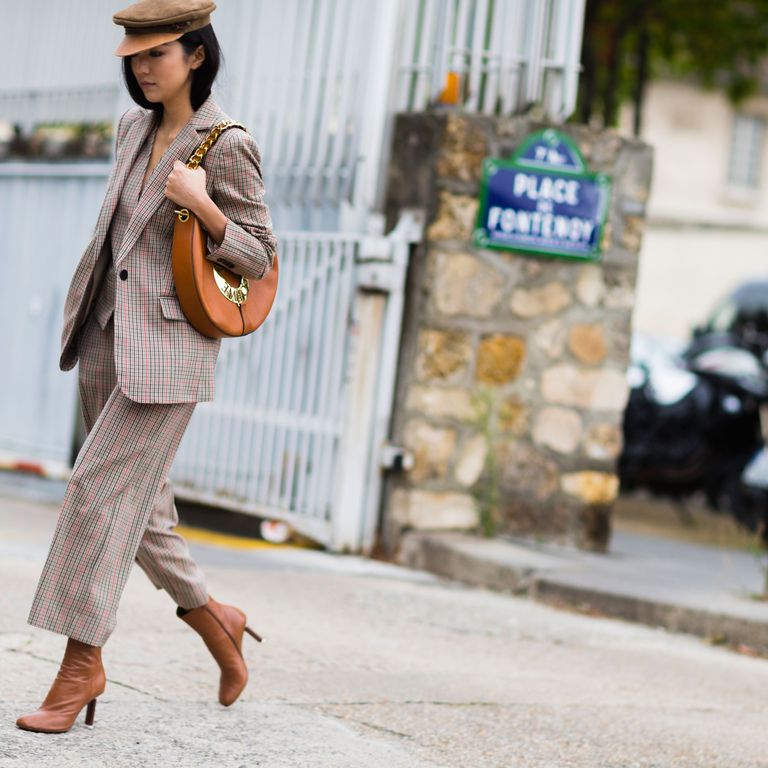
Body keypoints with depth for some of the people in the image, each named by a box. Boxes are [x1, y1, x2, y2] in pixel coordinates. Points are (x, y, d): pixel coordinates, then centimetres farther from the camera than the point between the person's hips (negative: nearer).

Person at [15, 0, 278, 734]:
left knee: (102, 489, -9)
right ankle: (214, 619, 28)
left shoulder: (226, 146, -10)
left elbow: (258, 259, -8)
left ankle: (82, 663, 0)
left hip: (169, 344, -7)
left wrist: (203, 207, -24)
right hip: (106, 335, 7)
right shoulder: (134, 129, 10)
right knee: (135, 497, 11)